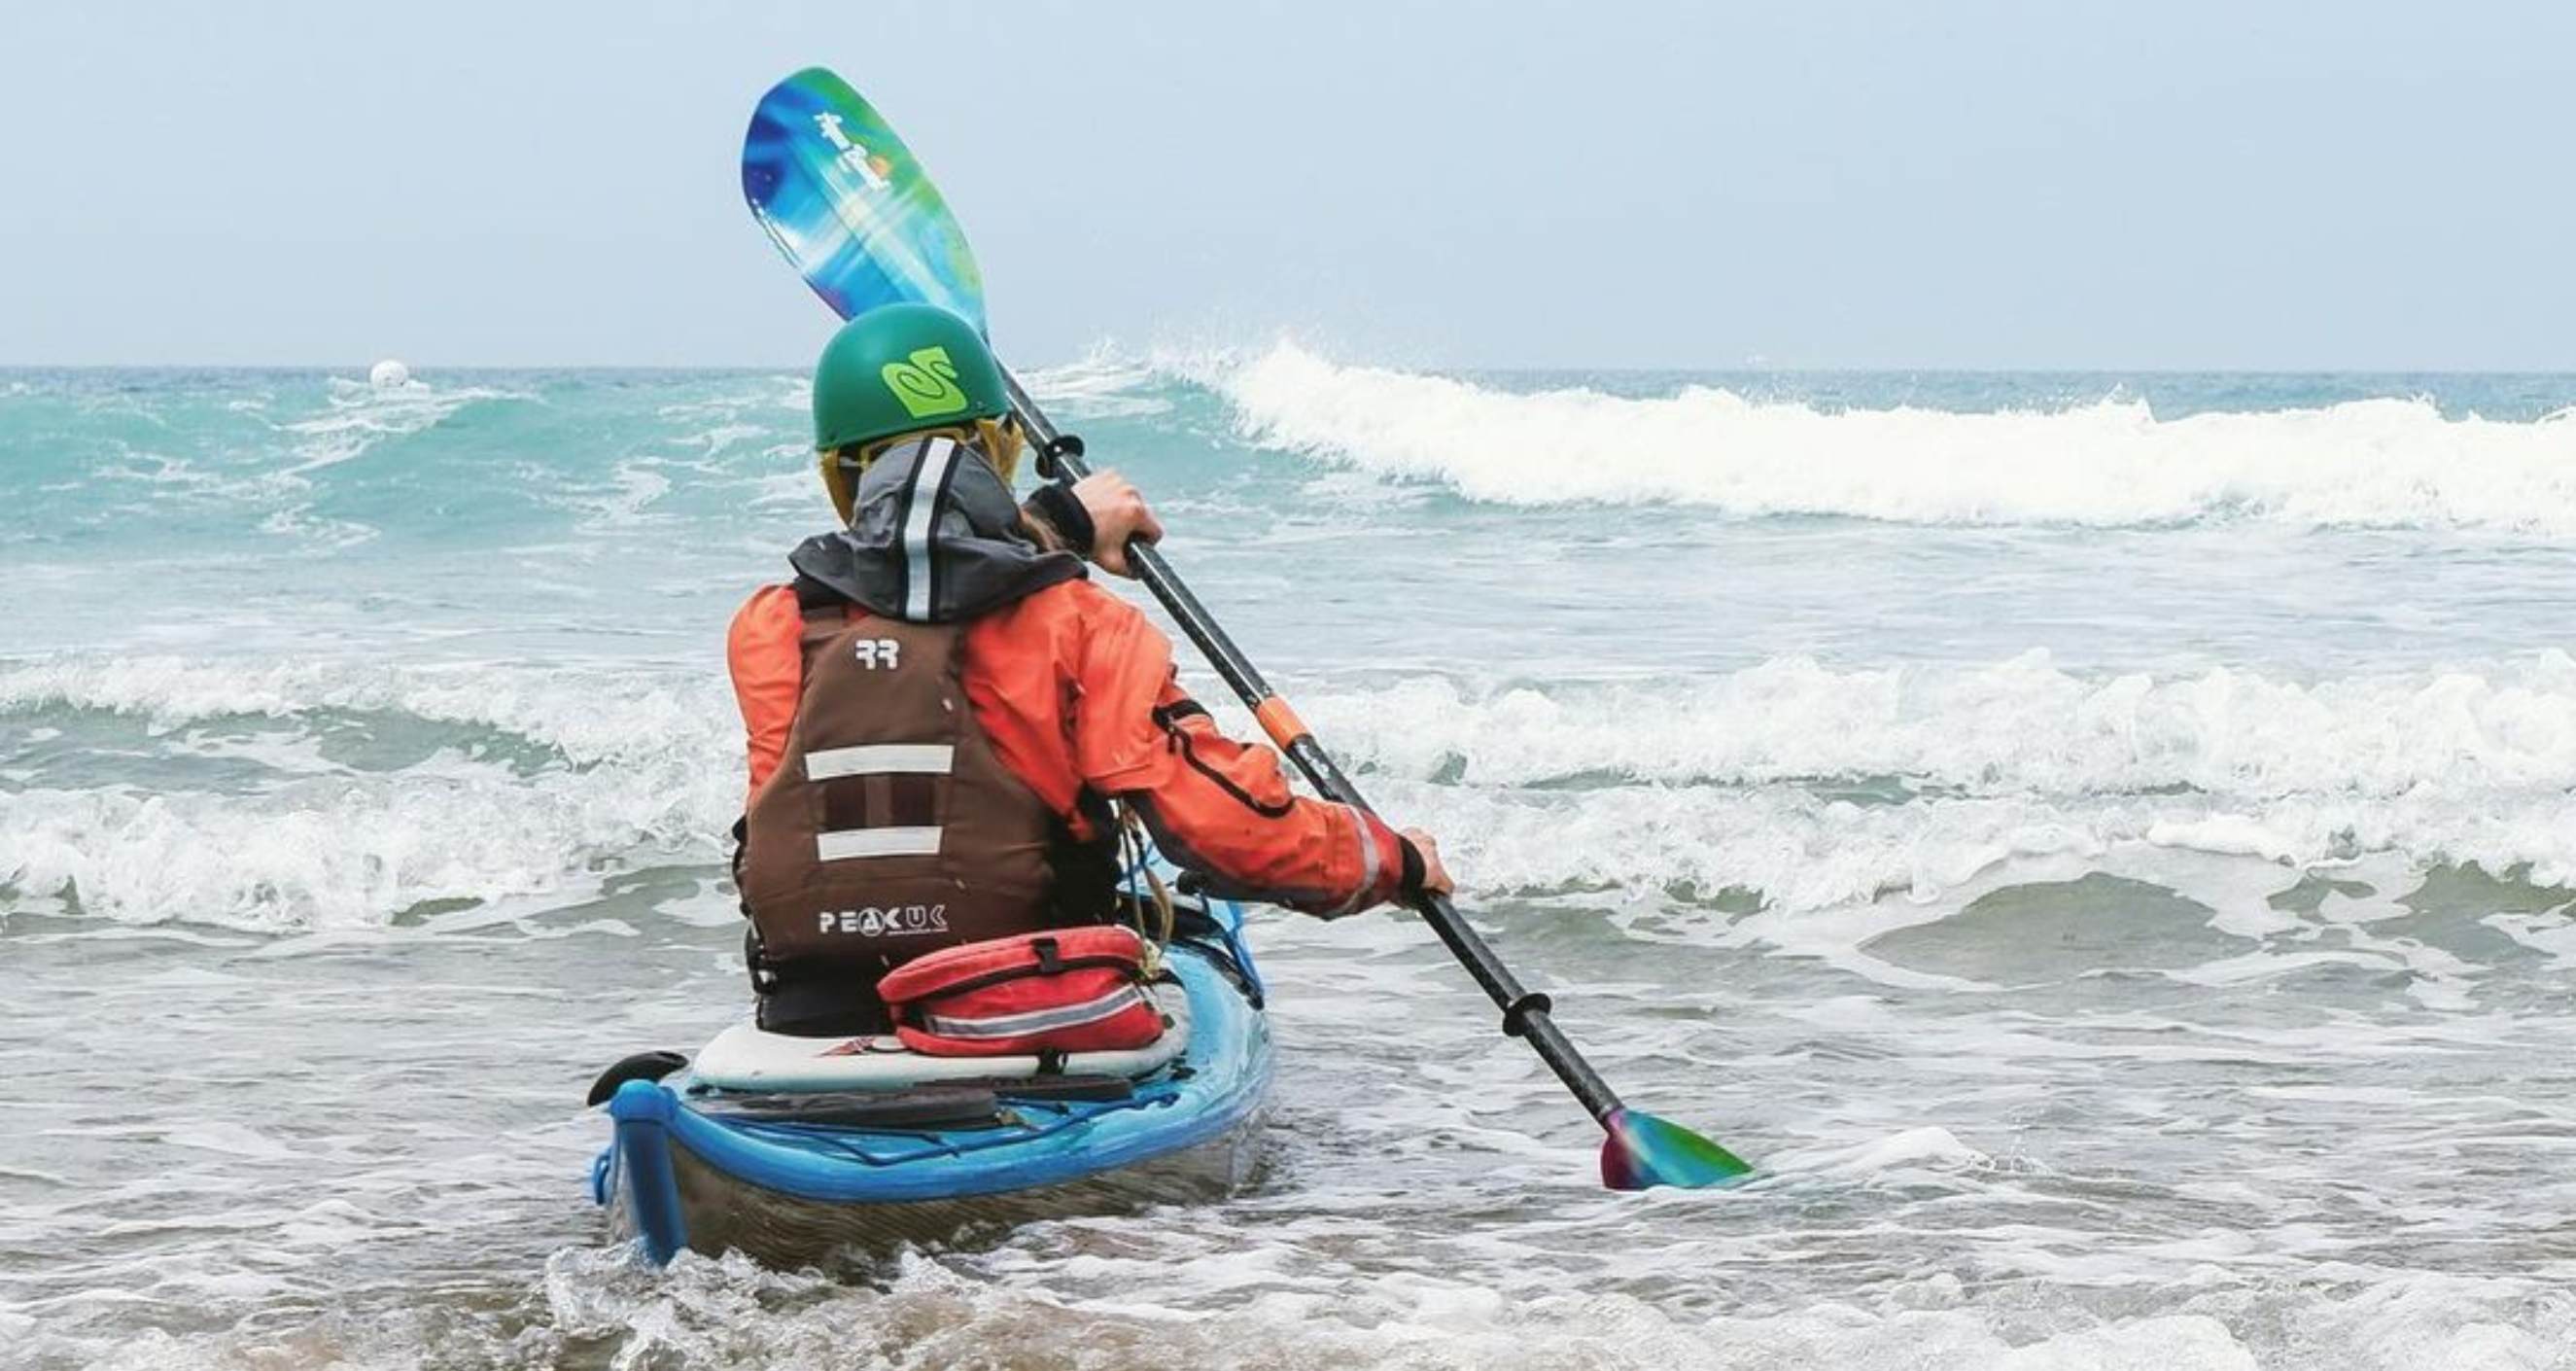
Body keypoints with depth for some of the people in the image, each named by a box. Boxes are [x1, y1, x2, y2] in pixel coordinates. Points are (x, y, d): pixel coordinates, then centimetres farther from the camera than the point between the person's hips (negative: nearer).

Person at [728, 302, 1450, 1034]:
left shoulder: (766, 634, 0)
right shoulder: (1077, 628, -10)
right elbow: (1229, 821, -14)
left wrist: (1051, 521, 37)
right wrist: (1395, 861, 4)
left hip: (808, 1030, 2)